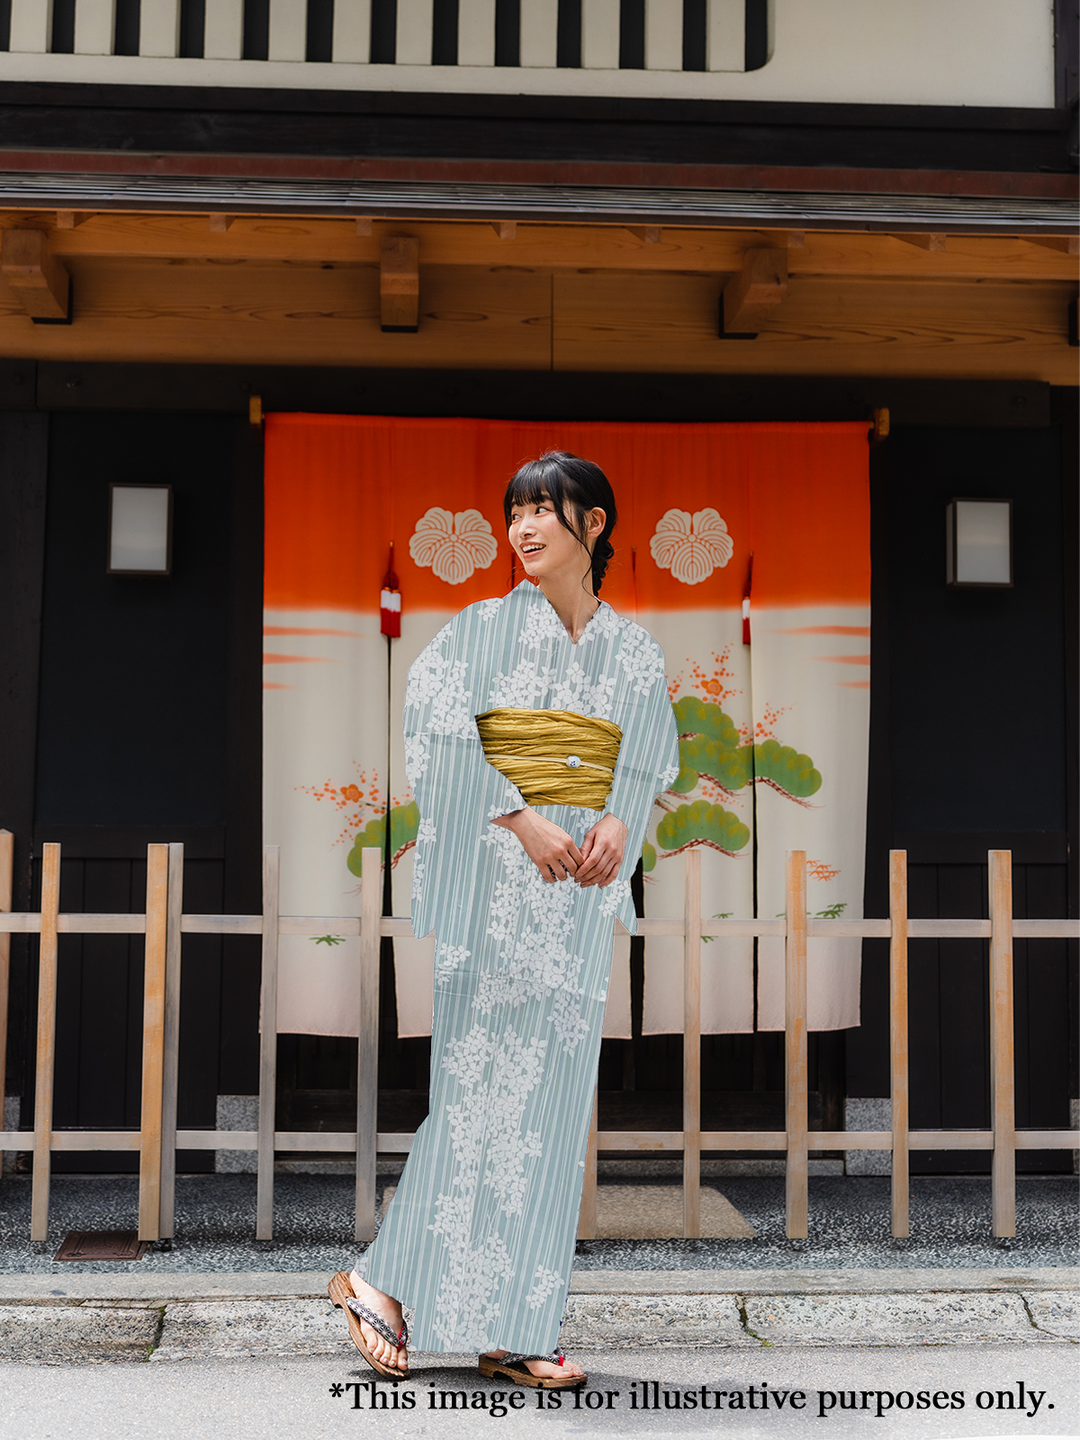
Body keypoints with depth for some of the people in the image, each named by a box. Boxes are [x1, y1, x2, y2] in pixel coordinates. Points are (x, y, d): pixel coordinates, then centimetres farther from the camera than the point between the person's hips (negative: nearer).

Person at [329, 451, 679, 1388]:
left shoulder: (635, 651, 13)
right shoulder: (480, 631, 4)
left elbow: (650, 762, 7)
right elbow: (439, 740, -7)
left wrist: (616, 824, -13)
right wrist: (521, 820, -17)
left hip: (580, 889, 3)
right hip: (487, 878, -3)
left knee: (551, 1095, 3)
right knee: (473, 1082, -7)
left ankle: (508, 1329, 9)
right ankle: (382, 1282, 9)